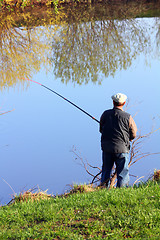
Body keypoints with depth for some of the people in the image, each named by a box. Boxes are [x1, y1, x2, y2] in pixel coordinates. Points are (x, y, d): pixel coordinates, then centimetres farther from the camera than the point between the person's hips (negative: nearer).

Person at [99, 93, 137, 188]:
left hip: (106, 147, 4)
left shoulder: (105, 114, -2)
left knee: (106, 170, 19)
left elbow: (101, 130, 10)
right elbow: (133, 135, -3)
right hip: (122, 149, -4)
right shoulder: (128, 117, -12)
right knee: (122, 174, 6)